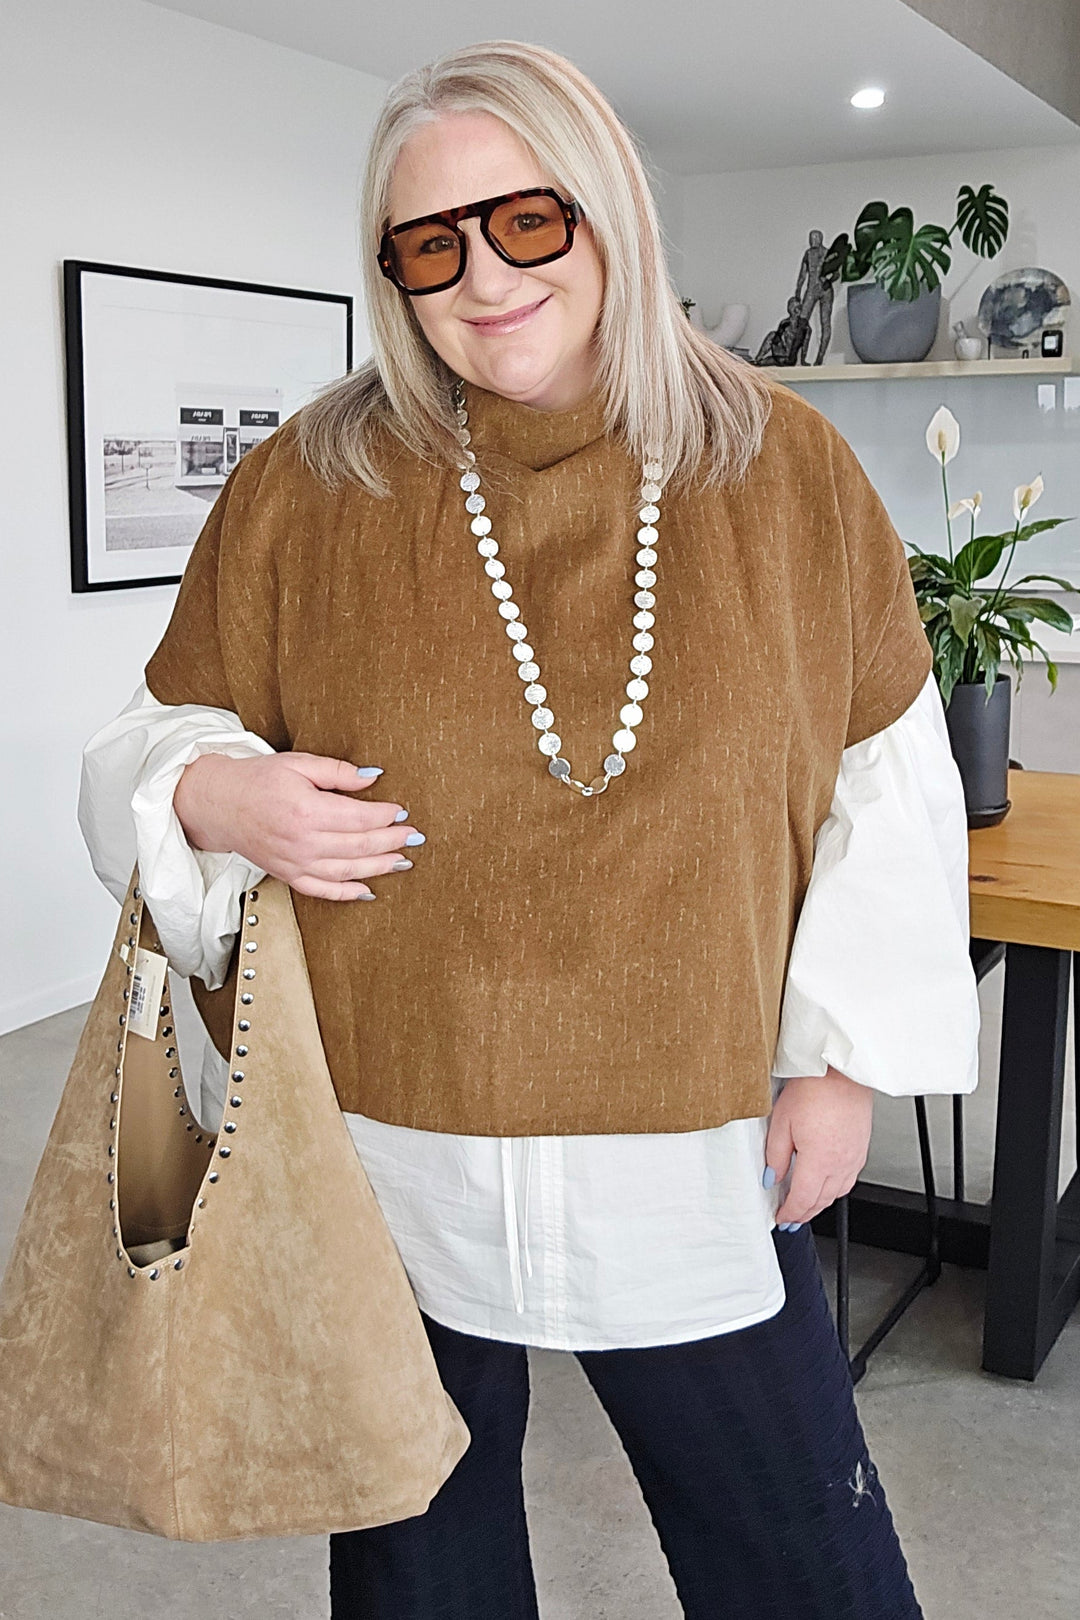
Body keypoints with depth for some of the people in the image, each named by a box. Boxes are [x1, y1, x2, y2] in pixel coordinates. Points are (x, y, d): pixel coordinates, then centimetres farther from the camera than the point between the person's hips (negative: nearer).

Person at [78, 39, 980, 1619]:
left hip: (700, 1152, 1)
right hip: (386, 1143, 0)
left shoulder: (786, 464, -2)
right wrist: (212, 795, -18)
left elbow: (886, 779, 3)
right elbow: (162, 738, 6)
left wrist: (847, 1059, 0)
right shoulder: (302, 490, -5)